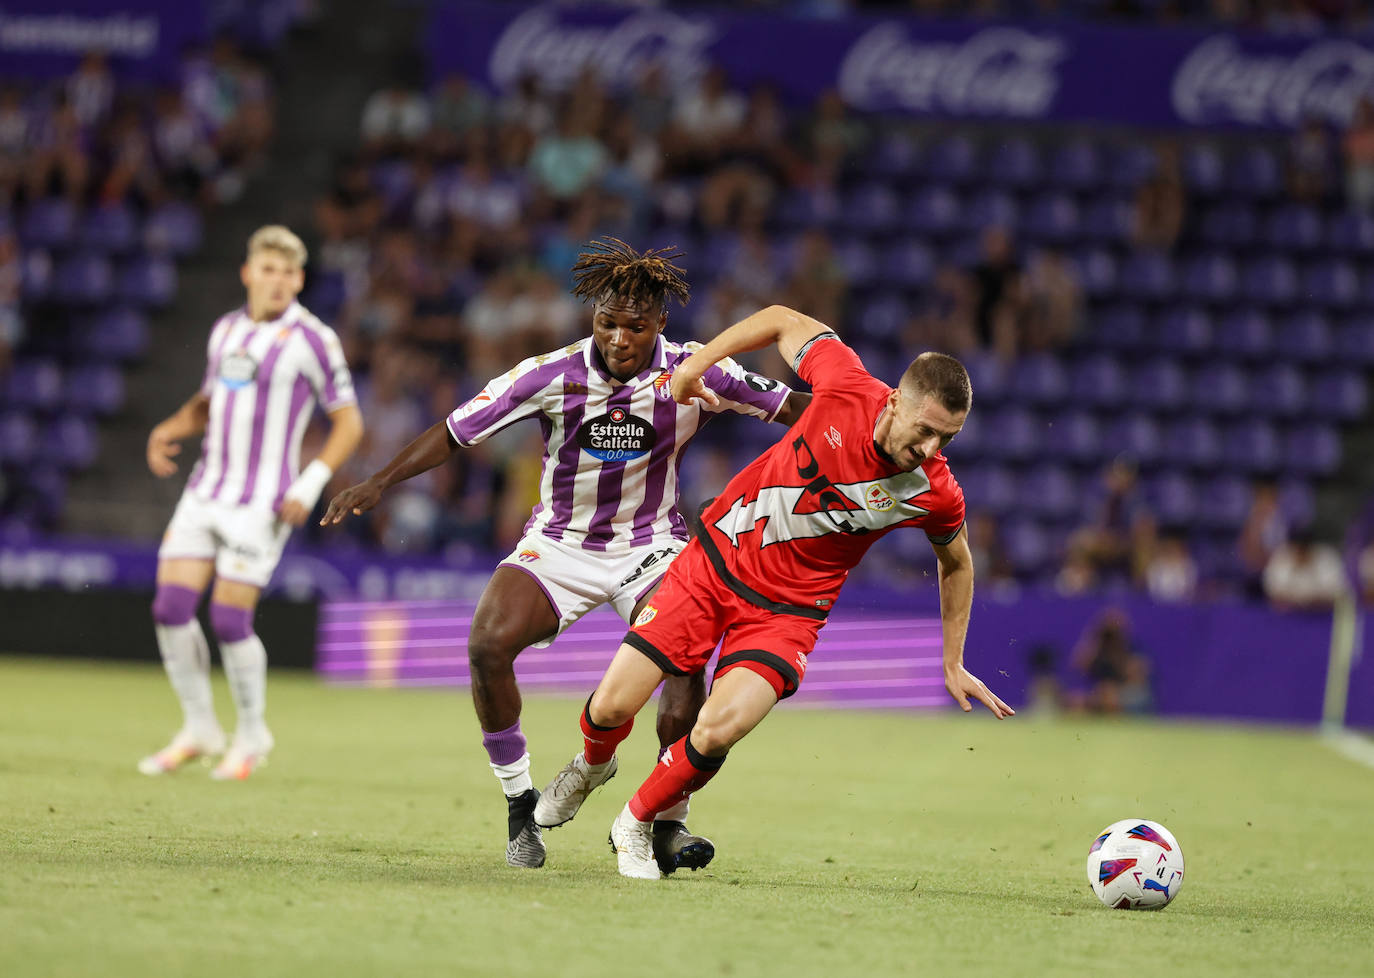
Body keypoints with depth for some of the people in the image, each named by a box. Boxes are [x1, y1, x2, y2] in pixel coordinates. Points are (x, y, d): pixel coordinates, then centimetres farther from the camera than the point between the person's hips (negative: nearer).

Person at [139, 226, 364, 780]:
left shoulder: (311, 339, -7)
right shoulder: (226, 330, 11)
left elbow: (348, 423, -4)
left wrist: (310, 485, -15)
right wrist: (168, 431, 5)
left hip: (262, 503, -6)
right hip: (205, 493, 6)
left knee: (229, 620, -8)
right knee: (171, 608, -4)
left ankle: (252, 736, 13)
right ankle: (198, 730, 12)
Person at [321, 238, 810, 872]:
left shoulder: (694, 373, -14)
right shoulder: (550, 375, -16)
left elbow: (792, 408, -5)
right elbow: (456, 430, -11)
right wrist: (380, 482, -19)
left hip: (652, 545, 0)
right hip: (559, 541, 0)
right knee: (488, 645, -23)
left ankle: (669, 823, -10)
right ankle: (521, 807, -6)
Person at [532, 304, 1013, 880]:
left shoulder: (935, 494, -17)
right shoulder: (847, 388, -21)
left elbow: (955, 561, 5)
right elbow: (785, 322, -2)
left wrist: (953, 665, 11)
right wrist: (695, 364, -3)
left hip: (787, 611, -1)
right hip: (714, 561, 1)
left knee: (719, 731, -22)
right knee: (613, 707, -2)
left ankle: (636, 826, 8)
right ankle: (593, 764, 37)